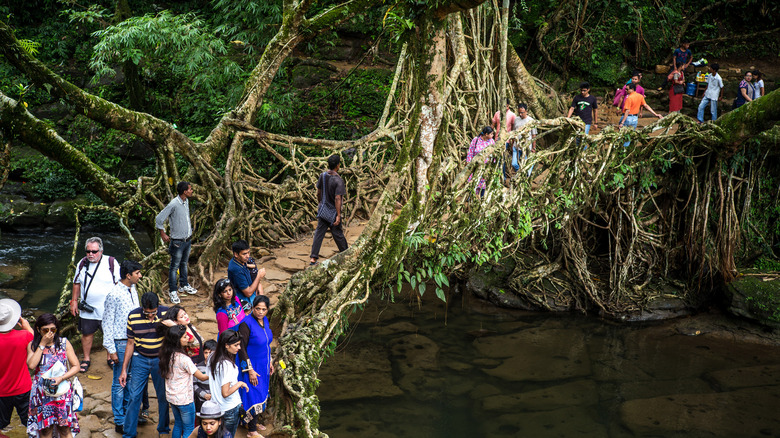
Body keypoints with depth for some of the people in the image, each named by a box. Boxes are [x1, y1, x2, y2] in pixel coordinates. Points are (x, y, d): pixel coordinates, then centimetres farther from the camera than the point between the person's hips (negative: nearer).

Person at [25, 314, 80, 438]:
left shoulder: (64, 343, 4)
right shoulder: (32, 345, 4)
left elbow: (76, 366, 2)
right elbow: (31, 365, -15)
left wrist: (61, 378, -14)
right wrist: (42, 344, -11)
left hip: (62, 390, 0)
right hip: (42, 392, 0)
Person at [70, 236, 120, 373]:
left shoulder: (111, 263, -9)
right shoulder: (82, 264, 2)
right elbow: (77, 283, 13)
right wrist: (74, 301, 10)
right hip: (87, 309, 2)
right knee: (87, 333, 12)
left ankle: (110, 357, 30)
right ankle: (86, 359, 29)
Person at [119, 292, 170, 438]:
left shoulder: (166, 313, -12)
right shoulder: (133, 316, -10)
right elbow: (130, 343, 0)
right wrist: (124, 370, 1)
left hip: (160, 359, 0)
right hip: (140, 359, 0)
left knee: (164, 396, 7)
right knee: (134, 396, 0)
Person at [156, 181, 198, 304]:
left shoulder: (186, 201, 4)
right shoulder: (174, 204, -22)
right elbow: (159, 219, -18)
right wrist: (163, 234, -8)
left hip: (187, 239, 8)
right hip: (178, 242, -8)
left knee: (184, 264, 22)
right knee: (174, 267, 3)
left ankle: (184, 285, 37)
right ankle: (172, 291, 13)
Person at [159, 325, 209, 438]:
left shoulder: (167, 355, -2)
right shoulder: (184, 359, -25)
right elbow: (201, 377, -18)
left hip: (171, 397, 8)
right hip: (184, 399, -8)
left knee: (178, 424, 23)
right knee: (189, 429, 6)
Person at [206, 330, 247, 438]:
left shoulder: (212, 357, -3)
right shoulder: (228, 365, -29)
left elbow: (208, 377, 10)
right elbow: (225, 393, -29)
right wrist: (240, 383, -16)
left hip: (216, 405, 8)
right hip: (230, 408, -7)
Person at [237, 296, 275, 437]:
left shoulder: (264, 320, 1)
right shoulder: (246, 324, -23)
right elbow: (242, 348, -20)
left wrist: (270, 362, 17)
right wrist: (250, 370, -20)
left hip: (263, 366, 8)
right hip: (251, 365, -8)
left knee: (262, 395, 18)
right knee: (254, 396, -2)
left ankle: (254, 421, 36)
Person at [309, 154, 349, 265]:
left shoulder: (322, 176, -2)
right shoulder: (338, 180, -21)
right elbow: (337, 199, -23)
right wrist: (338, 215, -19)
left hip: (322, 210, 5)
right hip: (333, 211, -5)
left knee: (319, 233, 6)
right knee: (338, 234, 10)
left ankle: (313, 258, 3)